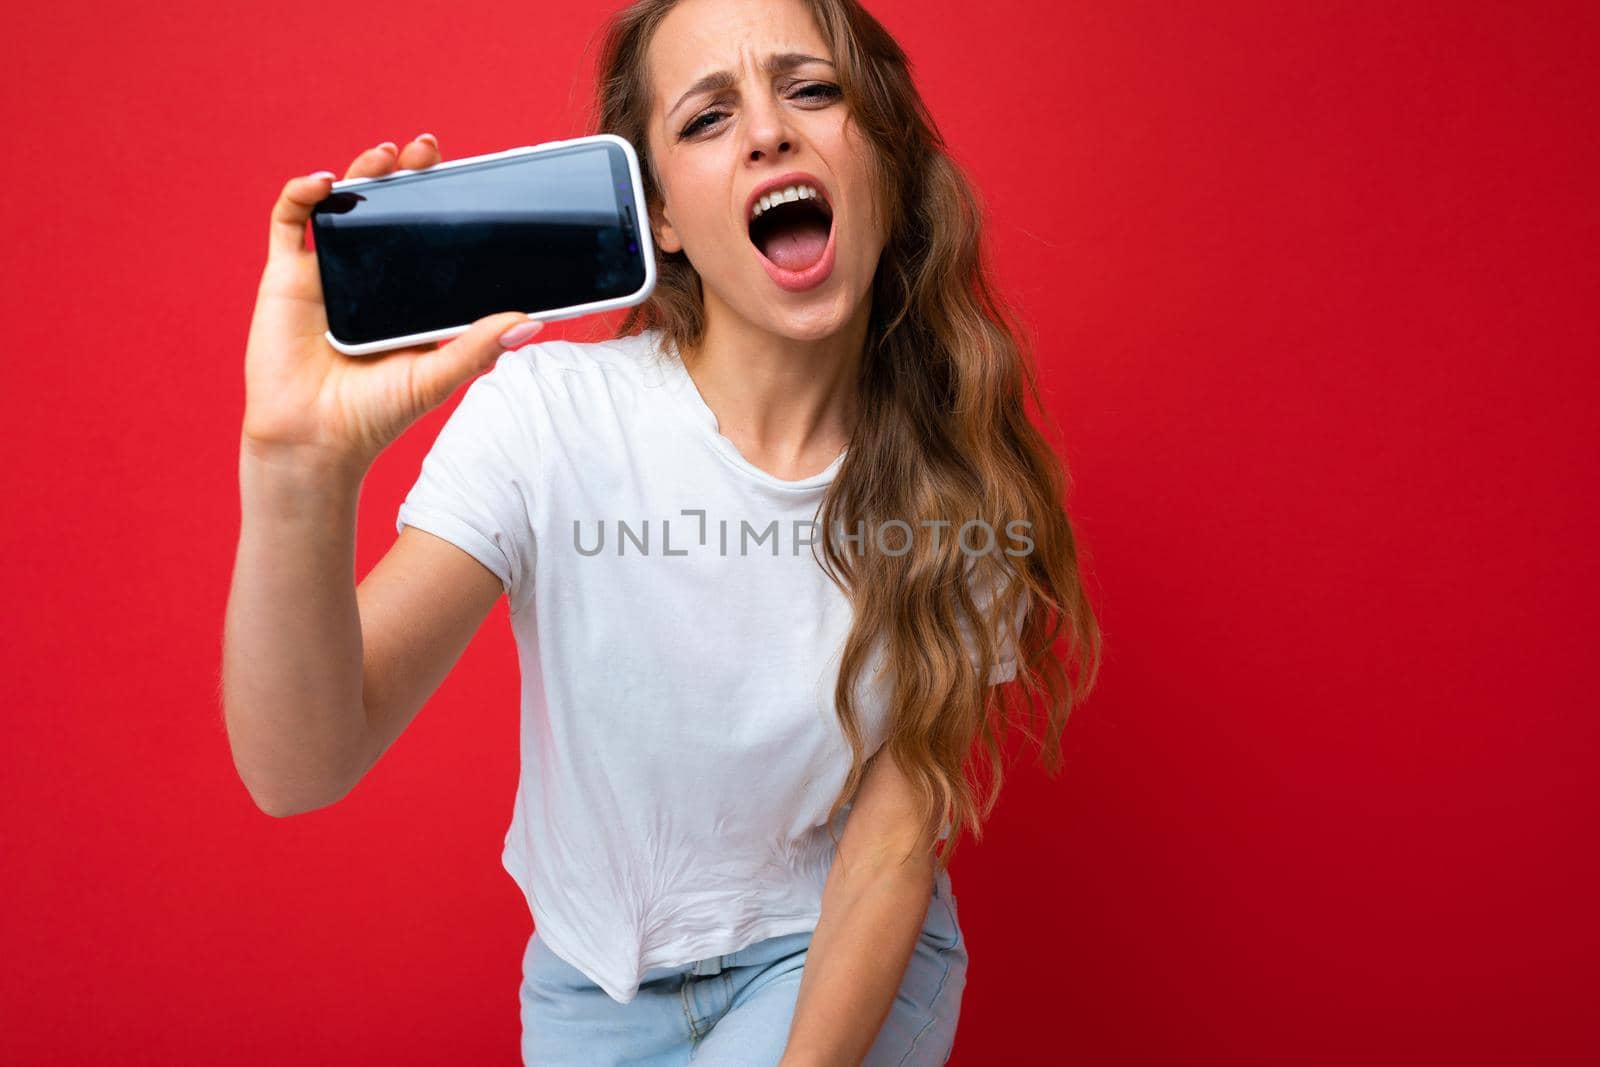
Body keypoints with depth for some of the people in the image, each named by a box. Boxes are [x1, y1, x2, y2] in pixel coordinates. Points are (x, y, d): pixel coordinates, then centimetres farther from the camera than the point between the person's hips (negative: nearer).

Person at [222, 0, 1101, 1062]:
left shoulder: (957, 473, -14)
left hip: (848, 962, 1)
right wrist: (300, 465, -44)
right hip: (597, 976, 0)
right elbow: (299, 770, -27)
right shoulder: (545, 415, -19)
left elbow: (896, 839, -10)